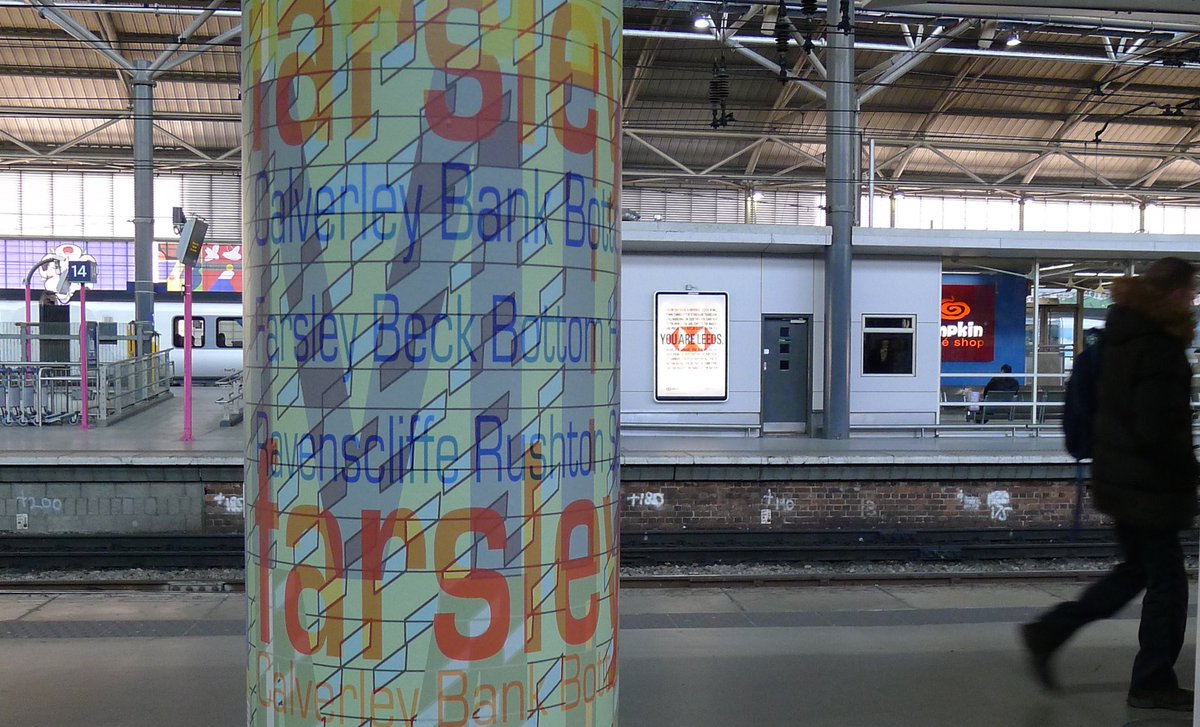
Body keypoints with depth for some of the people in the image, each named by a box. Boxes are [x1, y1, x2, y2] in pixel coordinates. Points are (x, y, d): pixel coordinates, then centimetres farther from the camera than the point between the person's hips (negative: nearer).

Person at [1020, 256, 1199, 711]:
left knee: (1136, 569, 20)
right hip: (1149, 483, -9)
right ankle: (1153, 684, 19)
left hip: (1118, 476, 9)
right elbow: (1158, 429, -23)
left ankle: (1047, 632, 17)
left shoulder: (1122, 337, 9)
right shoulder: (1158, 347, -20)